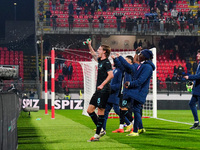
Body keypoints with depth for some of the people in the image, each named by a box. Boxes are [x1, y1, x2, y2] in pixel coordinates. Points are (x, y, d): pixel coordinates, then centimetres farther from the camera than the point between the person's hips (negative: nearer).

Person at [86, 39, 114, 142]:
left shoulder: (106, 63, -11)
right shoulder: (100, 61, 16)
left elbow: (111, 75, -24)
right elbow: (93, 54, 37)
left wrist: (102, 85, -28)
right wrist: (89, 45, 30)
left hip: (103, 90, -10)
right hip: (98, 91, 10)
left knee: (101, 110, -7)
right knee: (89, 110, 9)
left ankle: (97, 135, -5)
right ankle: (100, 130, 16)